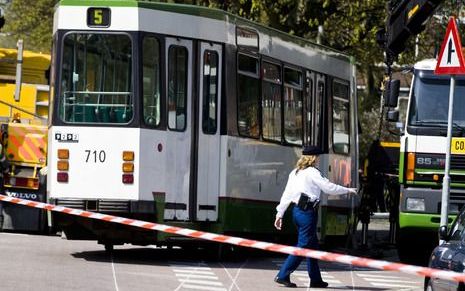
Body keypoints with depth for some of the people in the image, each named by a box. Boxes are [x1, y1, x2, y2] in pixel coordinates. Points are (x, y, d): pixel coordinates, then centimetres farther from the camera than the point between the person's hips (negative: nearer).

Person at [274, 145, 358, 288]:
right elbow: (329, 188, -9)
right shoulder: (312, 172, -9)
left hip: (297, 211, 9)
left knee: (312, 245, 15)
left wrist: (280, 213, 14)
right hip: (308, 212, -9)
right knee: (303, 245, -5)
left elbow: (287, 194, 13)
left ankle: (316, 279, 19)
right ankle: (283, 276, -9)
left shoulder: (295, 173, 13)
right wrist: (347, 190, 4)